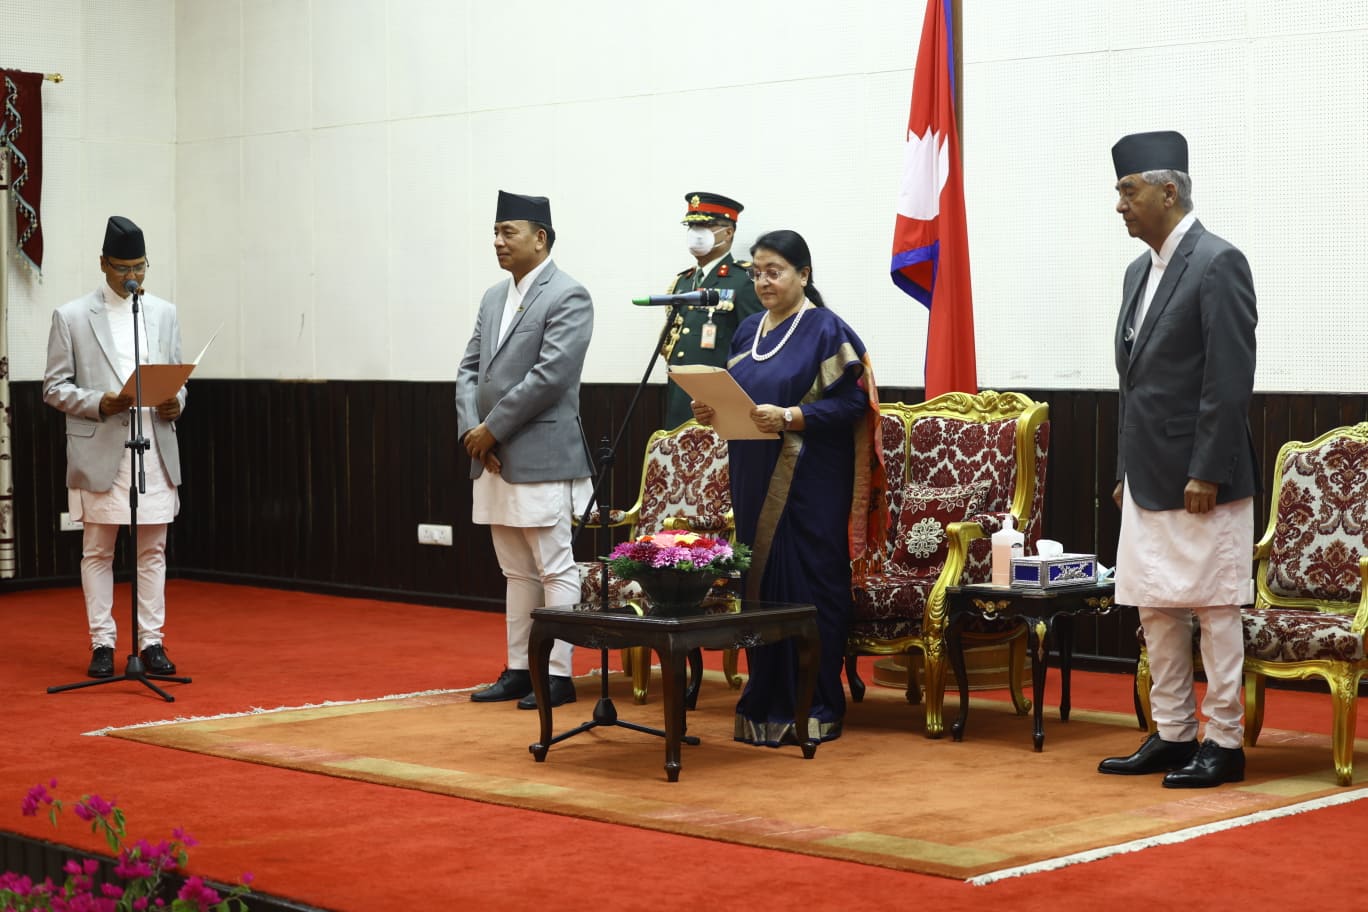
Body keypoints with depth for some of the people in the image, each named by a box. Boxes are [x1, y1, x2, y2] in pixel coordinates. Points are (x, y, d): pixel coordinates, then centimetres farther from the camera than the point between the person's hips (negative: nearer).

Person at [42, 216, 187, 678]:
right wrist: (98, 403, -16)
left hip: (154, 450, 3)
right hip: (99, 453, -3)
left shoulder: (164, 313, 12)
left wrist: (175, 402, -6)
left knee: (153, 550, 4)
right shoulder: (71, 317, 1)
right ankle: (102, 643, 8)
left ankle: (150, 641, 9)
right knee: (98, 550, 2)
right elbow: (54, 387, 0)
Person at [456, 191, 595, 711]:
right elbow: (469, 369, 14)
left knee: (554, 571, -3)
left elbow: (549, 376, -17)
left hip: (541, 458, -8)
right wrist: (471, 430, -2)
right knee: (517, 573, 14)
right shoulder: (494, 298, 16)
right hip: (494, 458, 8)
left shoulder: (568, 298, -9)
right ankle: (518, 669, 19)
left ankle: (557, 674, 1)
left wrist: (492, 430, -14)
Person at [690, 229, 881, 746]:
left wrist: (790, 417, -24)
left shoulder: (827, 330, -6)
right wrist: (711, 412, -2)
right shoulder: (748, 332, 15)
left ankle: (812, 712, 1)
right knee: (759, 585, 7)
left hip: (808, 483, -7)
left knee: (806, 587, -6)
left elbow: (852, 402, -14)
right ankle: (765, 707, 14)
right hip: (754, 479, 7)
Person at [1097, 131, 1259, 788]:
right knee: (1156, 610, 12)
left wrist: (1206, 473, -19)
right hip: (1149, 478, 9)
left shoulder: (1218, 264, -11)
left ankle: (1224, 742, 6)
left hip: (1200, 479, -9)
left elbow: (1230, 380, -16)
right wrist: (1126, 470, 15)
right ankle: (1171, 735, 20)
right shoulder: (1140, 271, 15)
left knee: (1214, 609, -2)